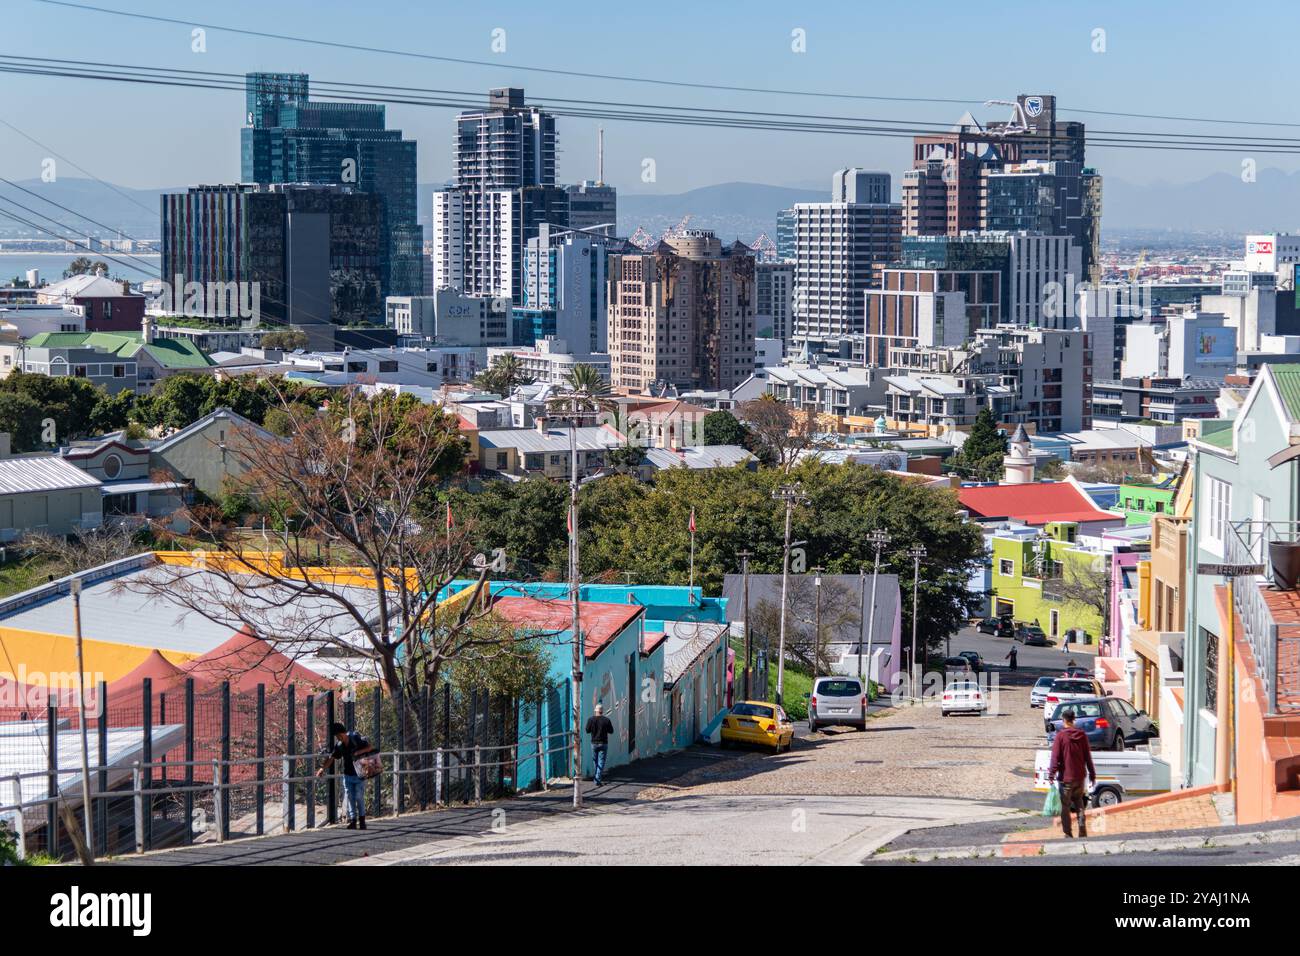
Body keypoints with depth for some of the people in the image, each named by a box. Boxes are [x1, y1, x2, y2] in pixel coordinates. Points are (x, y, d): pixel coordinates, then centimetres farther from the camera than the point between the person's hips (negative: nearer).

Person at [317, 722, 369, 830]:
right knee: (349, 797, 0)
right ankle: (352, 820, 3)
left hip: (359, 775, -4)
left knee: (359, 797, -3)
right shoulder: (339, 745, 1)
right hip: (347, 775, 4)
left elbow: (369, 747, -8)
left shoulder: (356, 739, -12)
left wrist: (358, 752, -23)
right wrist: (323, 768, -6)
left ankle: (362, 820, 8)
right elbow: (332, 757, 3)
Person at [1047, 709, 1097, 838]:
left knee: (1065, 806, 4)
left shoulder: (1060, 736, -11)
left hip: (1066, 777, -4)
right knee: (1079, 805, 17)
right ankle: (1082, 832, 7)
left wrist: (1051, 774, -11)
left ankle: (1068, 834, 2)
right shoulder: (1082, 735, 3)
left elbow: (1055, 757, -14)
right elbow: (1088, 756, 7)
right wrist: (1092, 774, 13)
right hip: (1080, 776, 4)